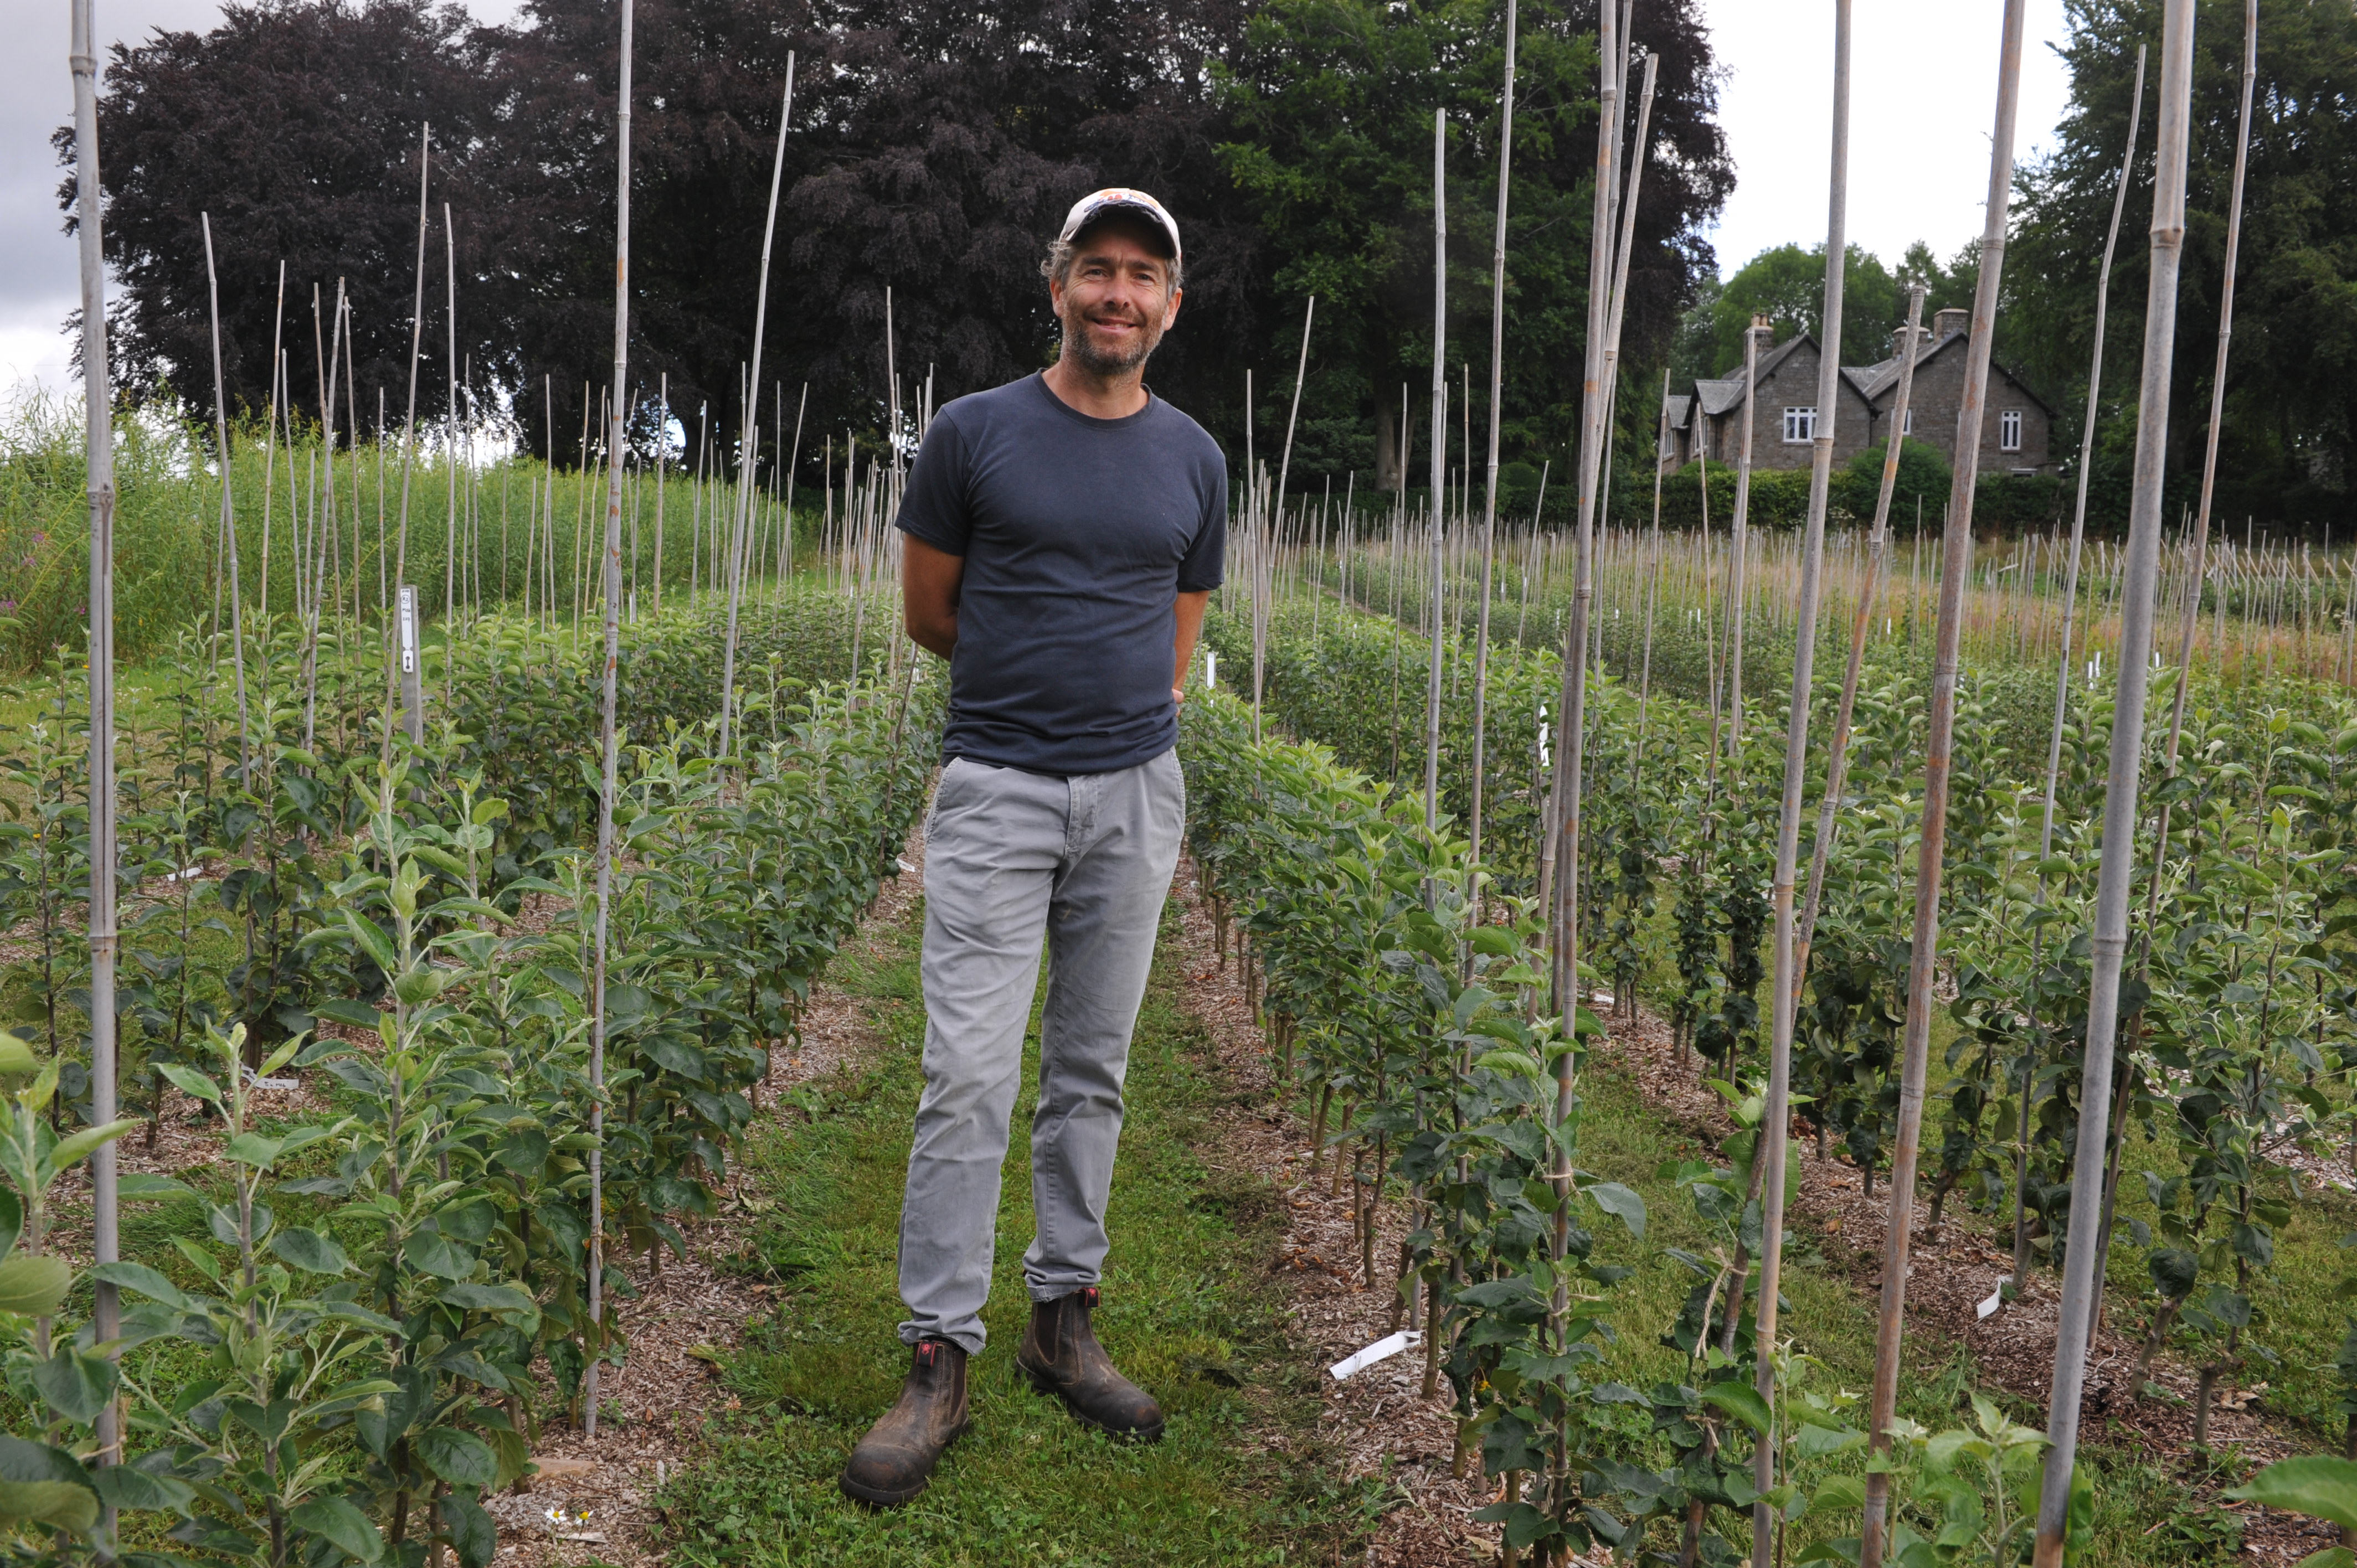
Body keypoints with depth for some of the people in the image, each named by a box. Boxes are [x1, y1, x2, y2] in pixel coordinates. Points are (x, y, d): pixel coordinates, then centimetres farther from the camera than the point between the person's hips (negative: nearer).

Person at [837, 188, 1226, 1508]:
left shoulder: (1193, 459, 8)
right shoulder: (974, 434, -1)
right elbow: (929, 612, 6)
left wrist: (1133, 730, 5)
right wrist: (1036, 682, 6)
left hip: (1135, 794, 3)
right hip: (997, 792, -3)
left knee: (1093, 1073, 10)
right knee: (968, 1078, -7)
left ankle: (1066, 1320, 23)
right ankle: (941, 1362, 1)